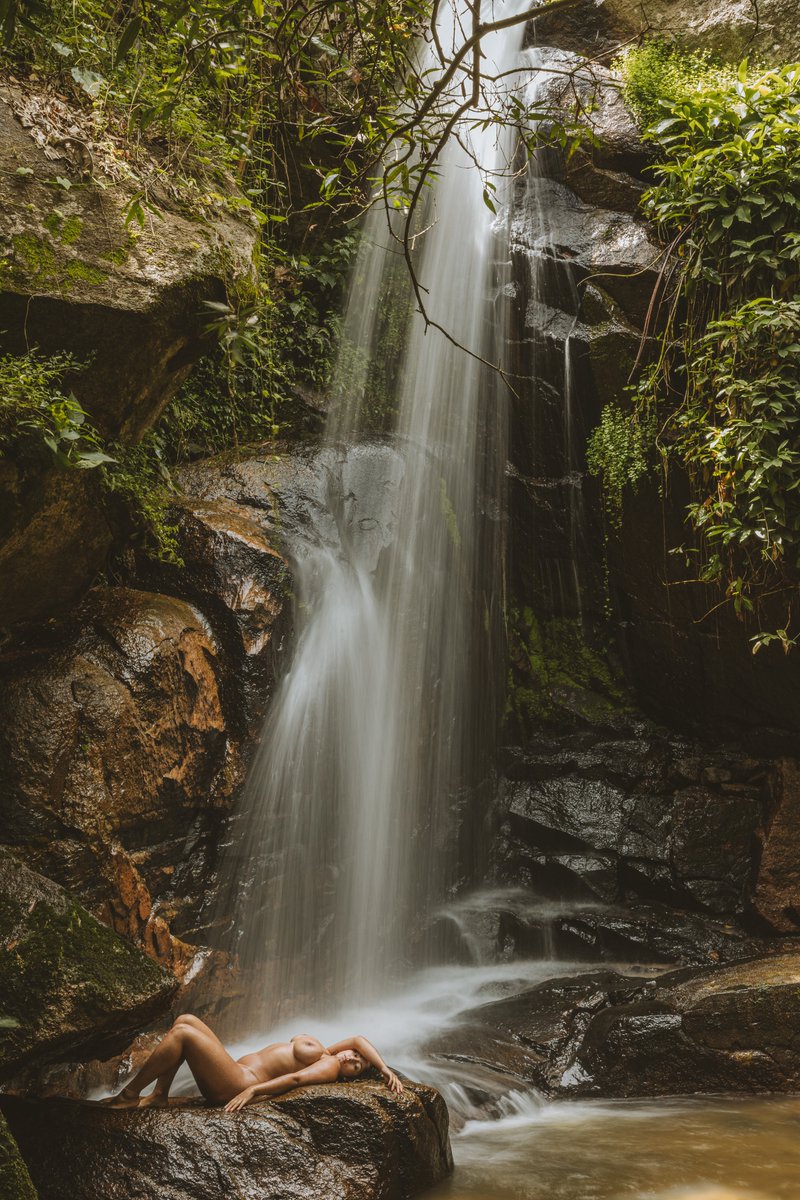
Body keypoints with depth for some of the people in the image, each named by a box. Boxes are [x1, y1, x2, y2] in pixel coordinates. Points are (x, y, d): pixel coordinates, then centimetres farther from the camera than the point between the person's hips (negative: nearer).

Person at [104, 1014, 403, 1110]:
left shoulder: (329, 1067, -9)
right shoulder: (324, 1054, 17)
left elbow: (295, 1078, -23)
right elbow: (360, 1040, 20)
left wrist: (252, 1091, -30)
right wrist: (384, 1066, 8)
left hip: (239, 1083, -10)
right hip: (237, 1072, 10)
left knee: (182, 1033, -18)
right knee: (185, 1020, 8)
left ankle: (130, 1094, -9)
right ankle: (159, 1094, 4)